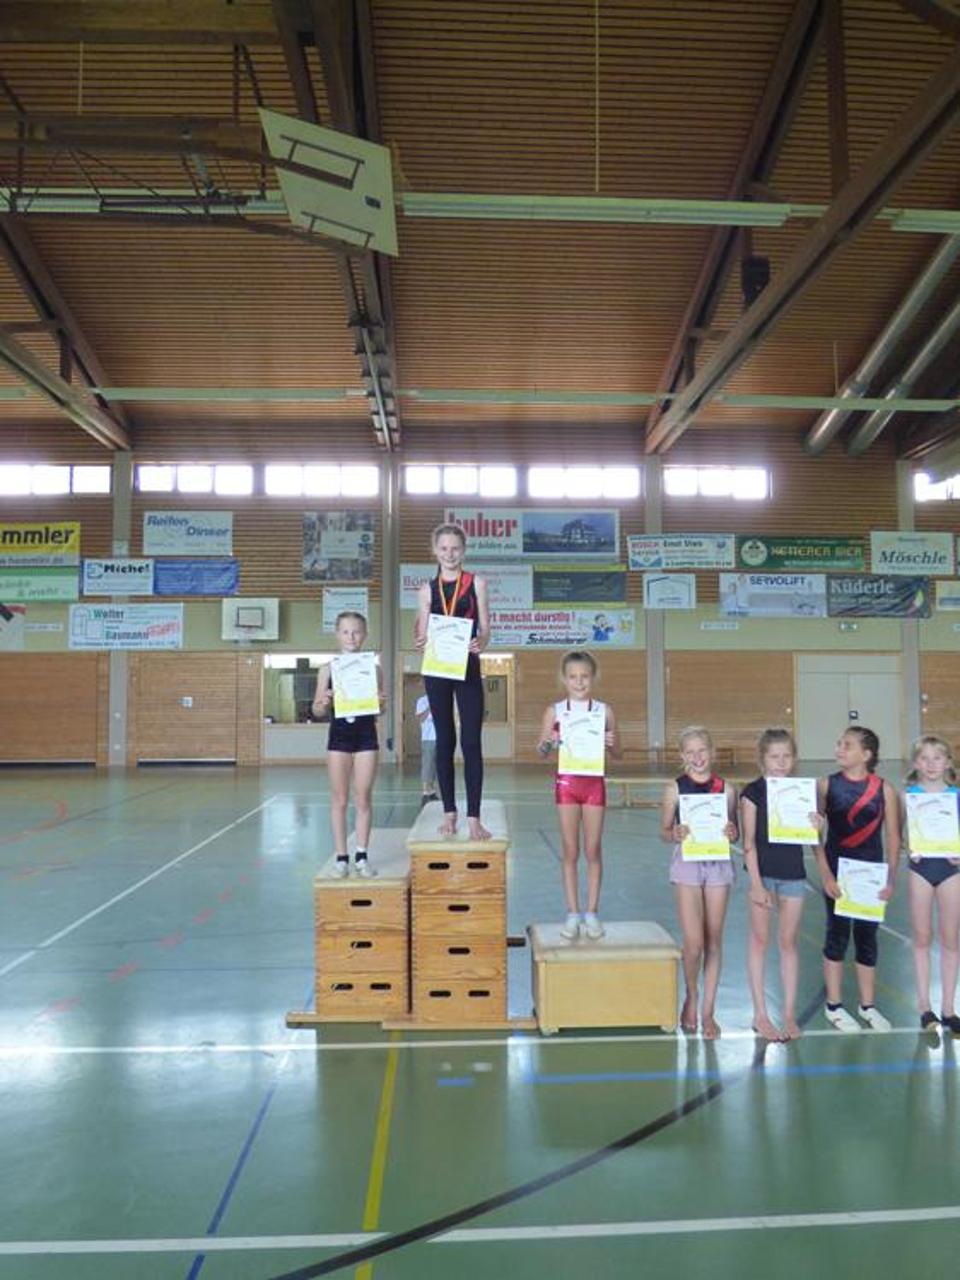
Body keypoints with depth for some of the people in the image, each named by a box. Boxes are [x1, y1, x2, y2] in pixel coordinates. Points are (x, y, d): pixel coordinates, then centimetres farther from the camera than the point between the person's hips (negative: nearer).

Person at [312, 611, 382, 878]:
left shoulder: (373, 668, 1)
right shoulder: (328, 669, 0)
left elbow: (380, 707, 7)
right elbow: (316, 710, 3)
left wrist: (380, 702, -15)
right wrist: (324, 703, -18)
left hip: (366, 737, 0)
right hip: (339, 737, 0)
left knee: (363, 799, 4)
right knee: (339, 799, 6)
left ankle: (361, 855, 13)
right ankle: (341, 856, 14)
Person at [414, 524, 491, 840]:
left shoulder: (476, 583, 5)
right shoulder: (427, 589, 9)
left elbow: (485, 628, 0)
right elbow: (423, 635, 7)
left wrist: (480, 643, -22)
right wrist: (420, 642, -16)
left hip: (468, 668, -2)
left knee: (471, 742, -5)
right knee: (445, 741, 8)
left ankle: (474, 817, -3)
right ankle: (449, 812, 16)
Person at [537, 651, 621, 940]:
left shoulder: (604, 710, 0)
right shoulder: (555, 711, -1)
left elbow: (618, 753, 5)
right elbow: (541, 751, 3)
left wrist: (610, 743, -16)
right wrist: (549, 741, -18)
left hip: (594, 783, 0)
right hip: (566, 783, 0)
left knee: (593, 850, 6)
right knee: (570, 851, 6)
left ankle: (592, 913, 17)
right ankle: (573, 913, 15)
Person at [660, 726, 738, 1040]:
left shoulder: (726, 789, 1)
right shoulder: (675, 789, -3)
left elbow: (734, 831, 8)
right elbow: (664, 831, 3)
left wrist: (732, 833, -14)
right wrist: (675, 834, -18)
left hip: (719, 864, 2)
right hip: (687, 863, -2)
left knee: (714, 941, 7)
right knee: (694, 943, -6)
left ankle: (708, 1011, 21)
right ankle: (691, 998, 22)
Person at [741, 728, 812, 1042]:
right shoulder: (752, 792, -7)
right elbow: (749, 841, -9)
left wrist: (814, 826, -14)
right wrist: (756, 884, -13)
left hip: (793, 872, 3)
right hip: (763, 872, -3)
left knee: (788, 942, 10)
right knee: (759, 941, 5)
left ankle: (789, 1014, 19)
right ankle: (760, 1015, 13)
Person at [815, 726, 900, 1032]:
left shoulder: (884, 789, -4)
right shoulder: (826, 785, -6)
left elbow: (892, 837, 0)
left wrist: (891, 878, -3)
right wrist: (825, 874, -10)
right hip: (837, 870, -1)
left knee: (867, 935, 11)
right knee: (837, 934, 6)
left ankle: (867, 1005, 25)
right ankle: (834, 1005, 19)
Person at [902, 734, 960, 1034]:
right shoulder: (910, 794, -1)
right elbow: (906, 831, -2)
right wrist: (911, 850, -22)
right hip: (921, 867, -1)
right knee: (922, 938, 7)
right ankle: (924, 1006, 18)